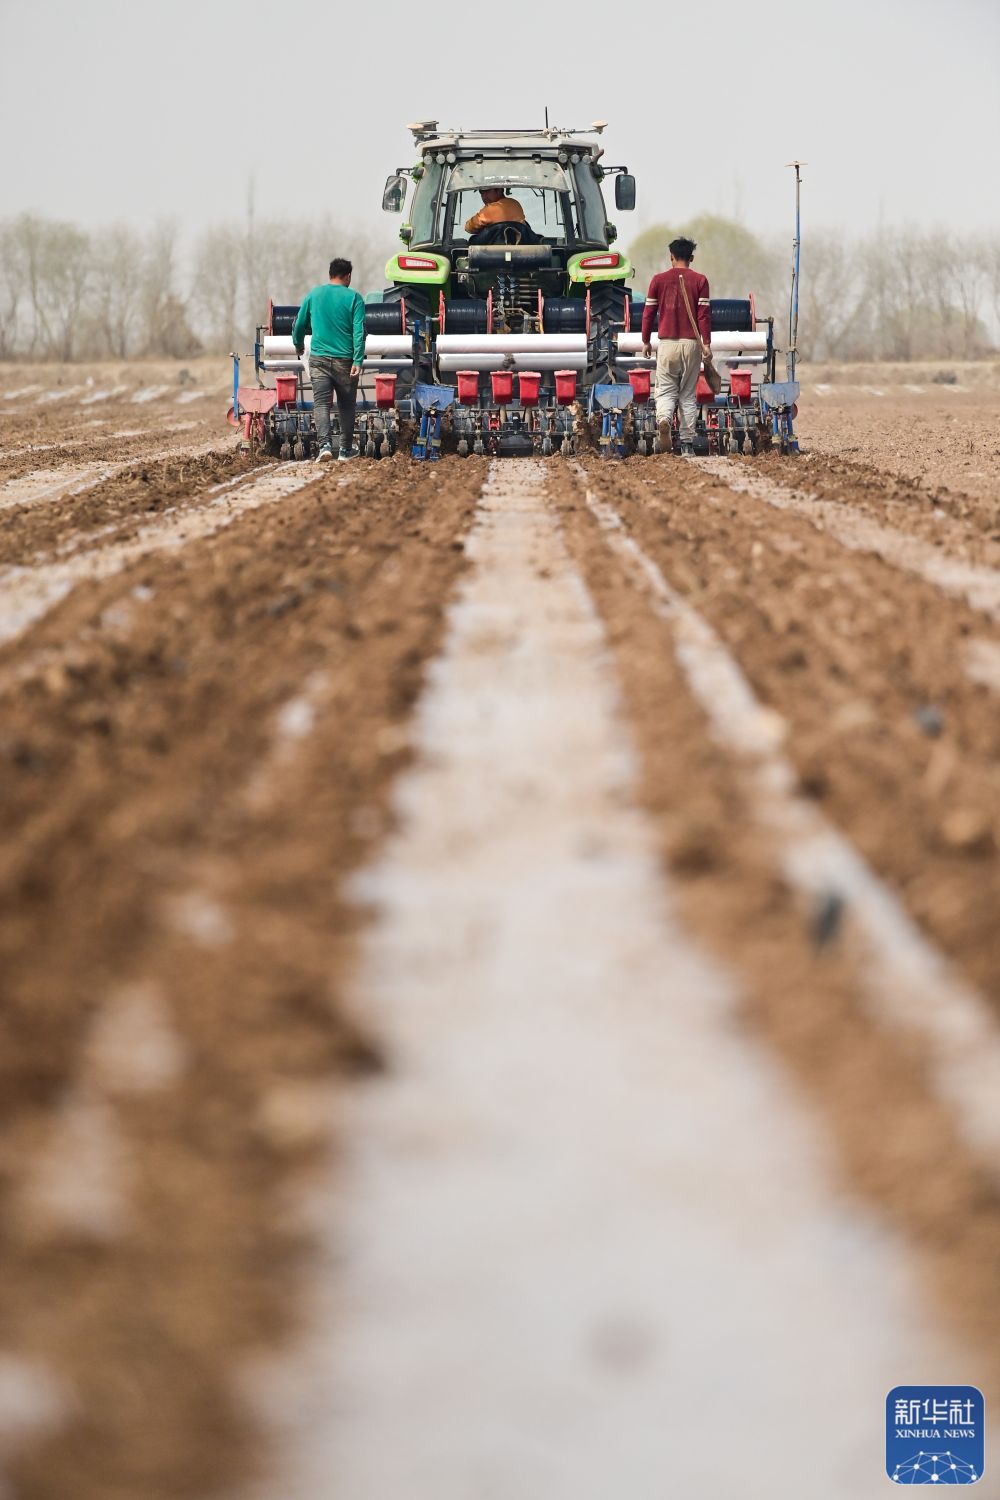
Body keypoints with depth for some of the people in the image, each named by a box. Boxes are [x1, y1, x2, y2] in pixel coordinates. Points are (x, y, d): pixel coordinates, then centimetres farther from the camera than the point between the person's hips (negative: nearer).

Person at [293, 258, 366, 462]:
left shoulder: (314, 294, 6)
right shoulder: (354, 298, -2)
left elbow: (299, 325, 14)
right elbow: (359, 331, -10)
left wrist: (298, 345, 33)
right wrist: (358, 361, -12)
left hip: (319, 358, 1)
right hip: (344, 360, -1)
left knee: (321, 403, -4)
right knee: (346, 405, 12)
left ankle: (325, 444, -22)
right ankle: (346, 449, 19)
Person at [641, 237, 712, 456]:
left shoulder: (659, 280, 2)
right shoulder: (699, 280, 0)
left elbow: (649, 312, 4)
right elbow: (704, 313, -5)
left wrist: (646, 341, 13)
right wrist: (706, 343, -4)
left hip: (667, 342, 0)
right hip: (691, 343, 0)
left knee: (665, 391, 4)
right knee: (688, 395, 7)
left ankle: (664, 419, -29)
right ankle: (687, 444, 4)